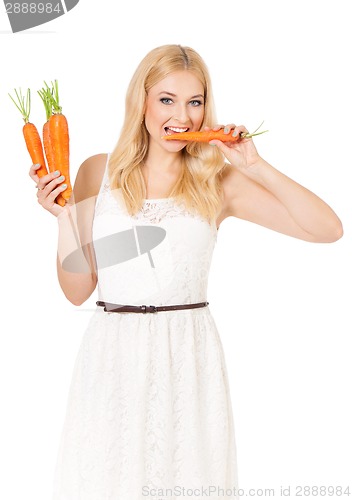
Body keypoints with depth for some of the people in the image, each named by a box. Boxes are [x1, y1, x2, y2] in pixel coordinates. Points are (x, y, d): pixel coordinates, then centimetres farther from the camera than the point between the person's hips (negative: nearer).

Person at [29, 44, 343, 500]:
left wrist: (255, 166, -9)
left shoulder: (219, 181, 2)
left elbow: (328, 229, -6)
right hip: (114, 354, 1)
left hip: (189, 355, 0)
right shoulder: (98, 173, 4)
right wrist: (64, 216, -9)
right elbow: (78, 290, 3)